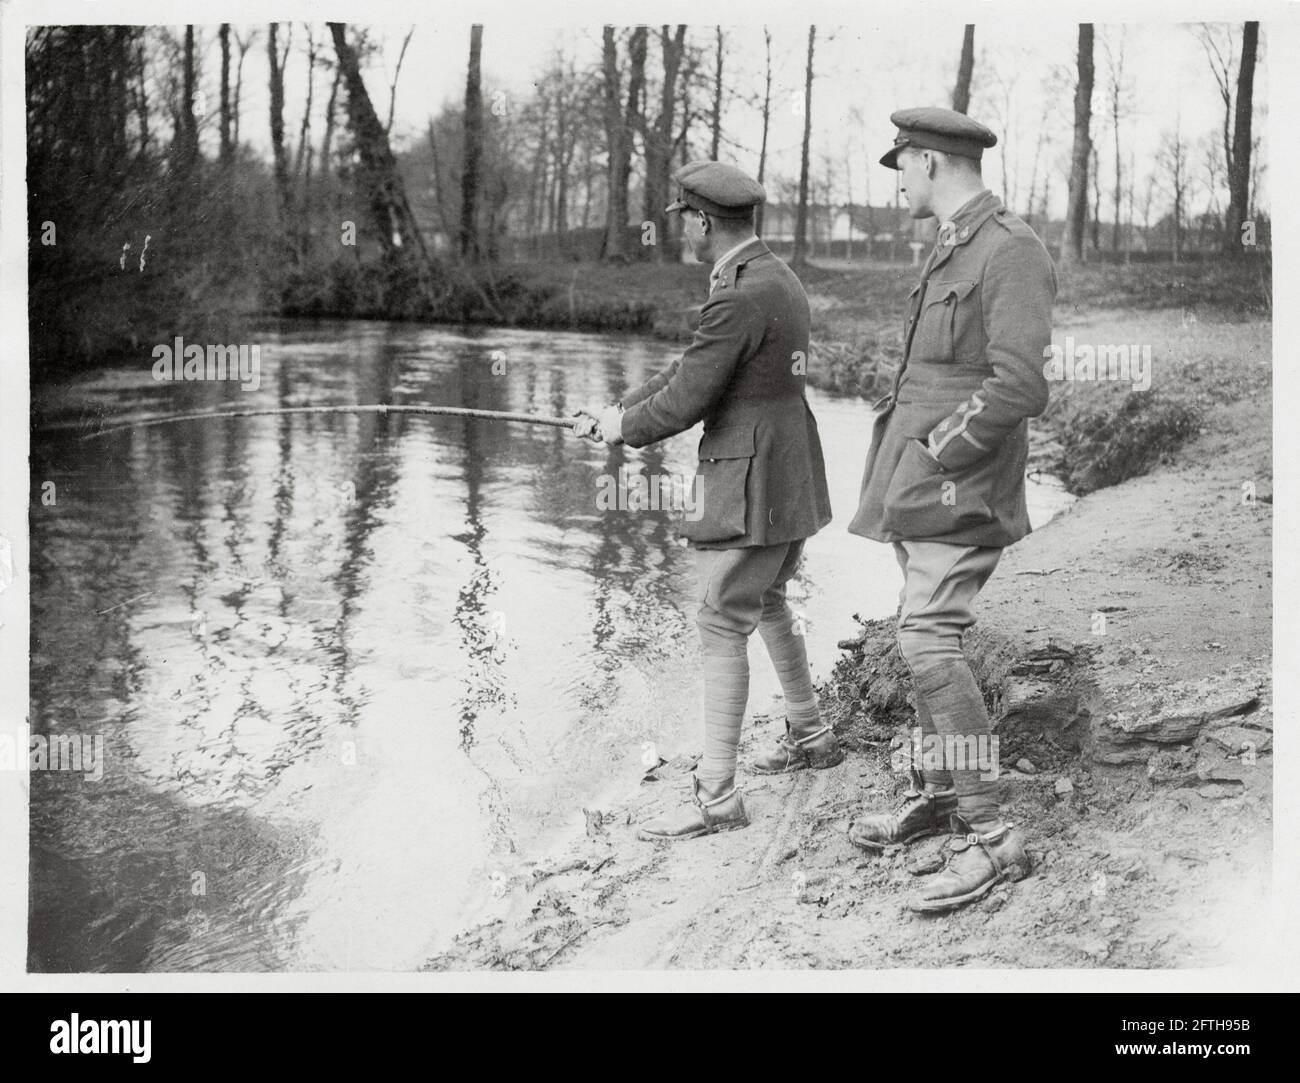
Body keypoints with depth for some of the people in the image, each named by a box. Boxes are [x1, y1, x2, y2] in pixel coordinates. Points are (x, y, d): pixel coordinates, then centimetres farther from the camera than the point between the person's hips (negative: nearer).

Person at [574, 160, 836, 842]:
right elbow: (693, 366, 15)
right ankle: (810, 737, 38)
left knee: (721, 626, -6)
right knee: (767, 606, 25)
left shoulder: (739, 297, -21)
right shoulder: (777, 277, 12)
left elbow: (687, 399, -19)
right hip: (791, 478, 10)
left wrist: (624, 428, -1)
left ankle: (716, 797, -3)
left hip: (751, 488, -10)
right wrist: (619, 411, 11)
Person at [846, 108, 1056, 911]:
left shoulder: (1013, 252, -14)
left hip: (959, 484, -10)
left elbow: (1019, 387, -23)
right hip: (921, 483, 10)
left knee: (931, 640, -16)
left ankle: (989, 836, -14)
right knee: (929, 639, 15)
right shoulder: (953, 252, 16)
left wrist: (937, 454, -17)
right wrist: (904, 461, 15)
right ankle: (936, 793, 27)